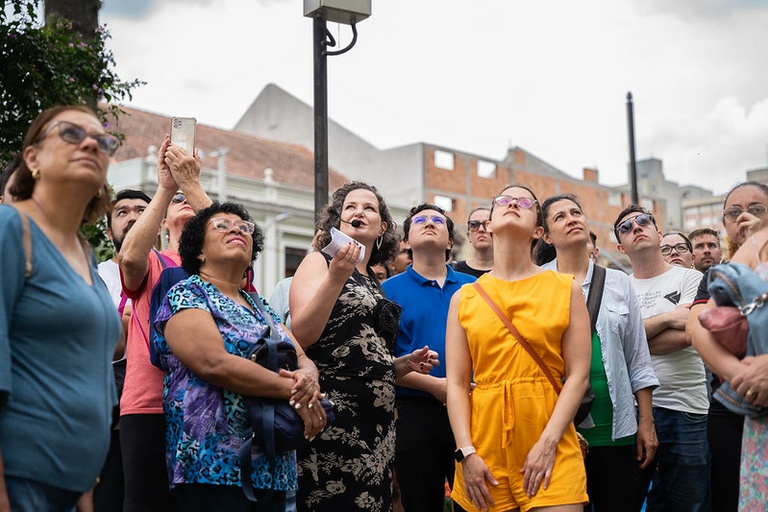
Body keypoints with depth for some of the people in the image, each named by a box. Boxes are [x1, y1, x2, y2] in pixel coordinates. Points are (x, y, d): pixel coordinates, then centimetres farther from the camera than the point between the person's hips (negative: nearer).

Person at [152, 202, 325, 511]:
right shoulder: (185, 295, -4)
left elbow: (304, 359, 12)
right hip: (214, 462, -7)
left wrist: (308, 379, -13)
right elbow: (215, 363, -19)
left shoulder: (261, 306, 19)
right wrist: (292, 390, -16)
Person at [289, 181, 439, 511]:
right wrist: (336, 277, -19)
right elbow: (301, 336, -13)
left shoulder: (375, 284, 19)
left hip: (377, 421, 7)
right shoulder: (319, 262, 2)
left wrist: (404, 364, 9)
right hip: (333, 421, -7)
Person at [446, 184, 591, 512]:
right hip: (484, 450, 1)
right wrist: (466, 452, -7)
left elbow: (579, 375, 0)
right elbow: (456, 382, 4)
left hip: (549, 446, -1)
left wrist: (547, 443, -10)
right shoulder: (464, 298, 10)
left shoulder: (566, 290, 7)